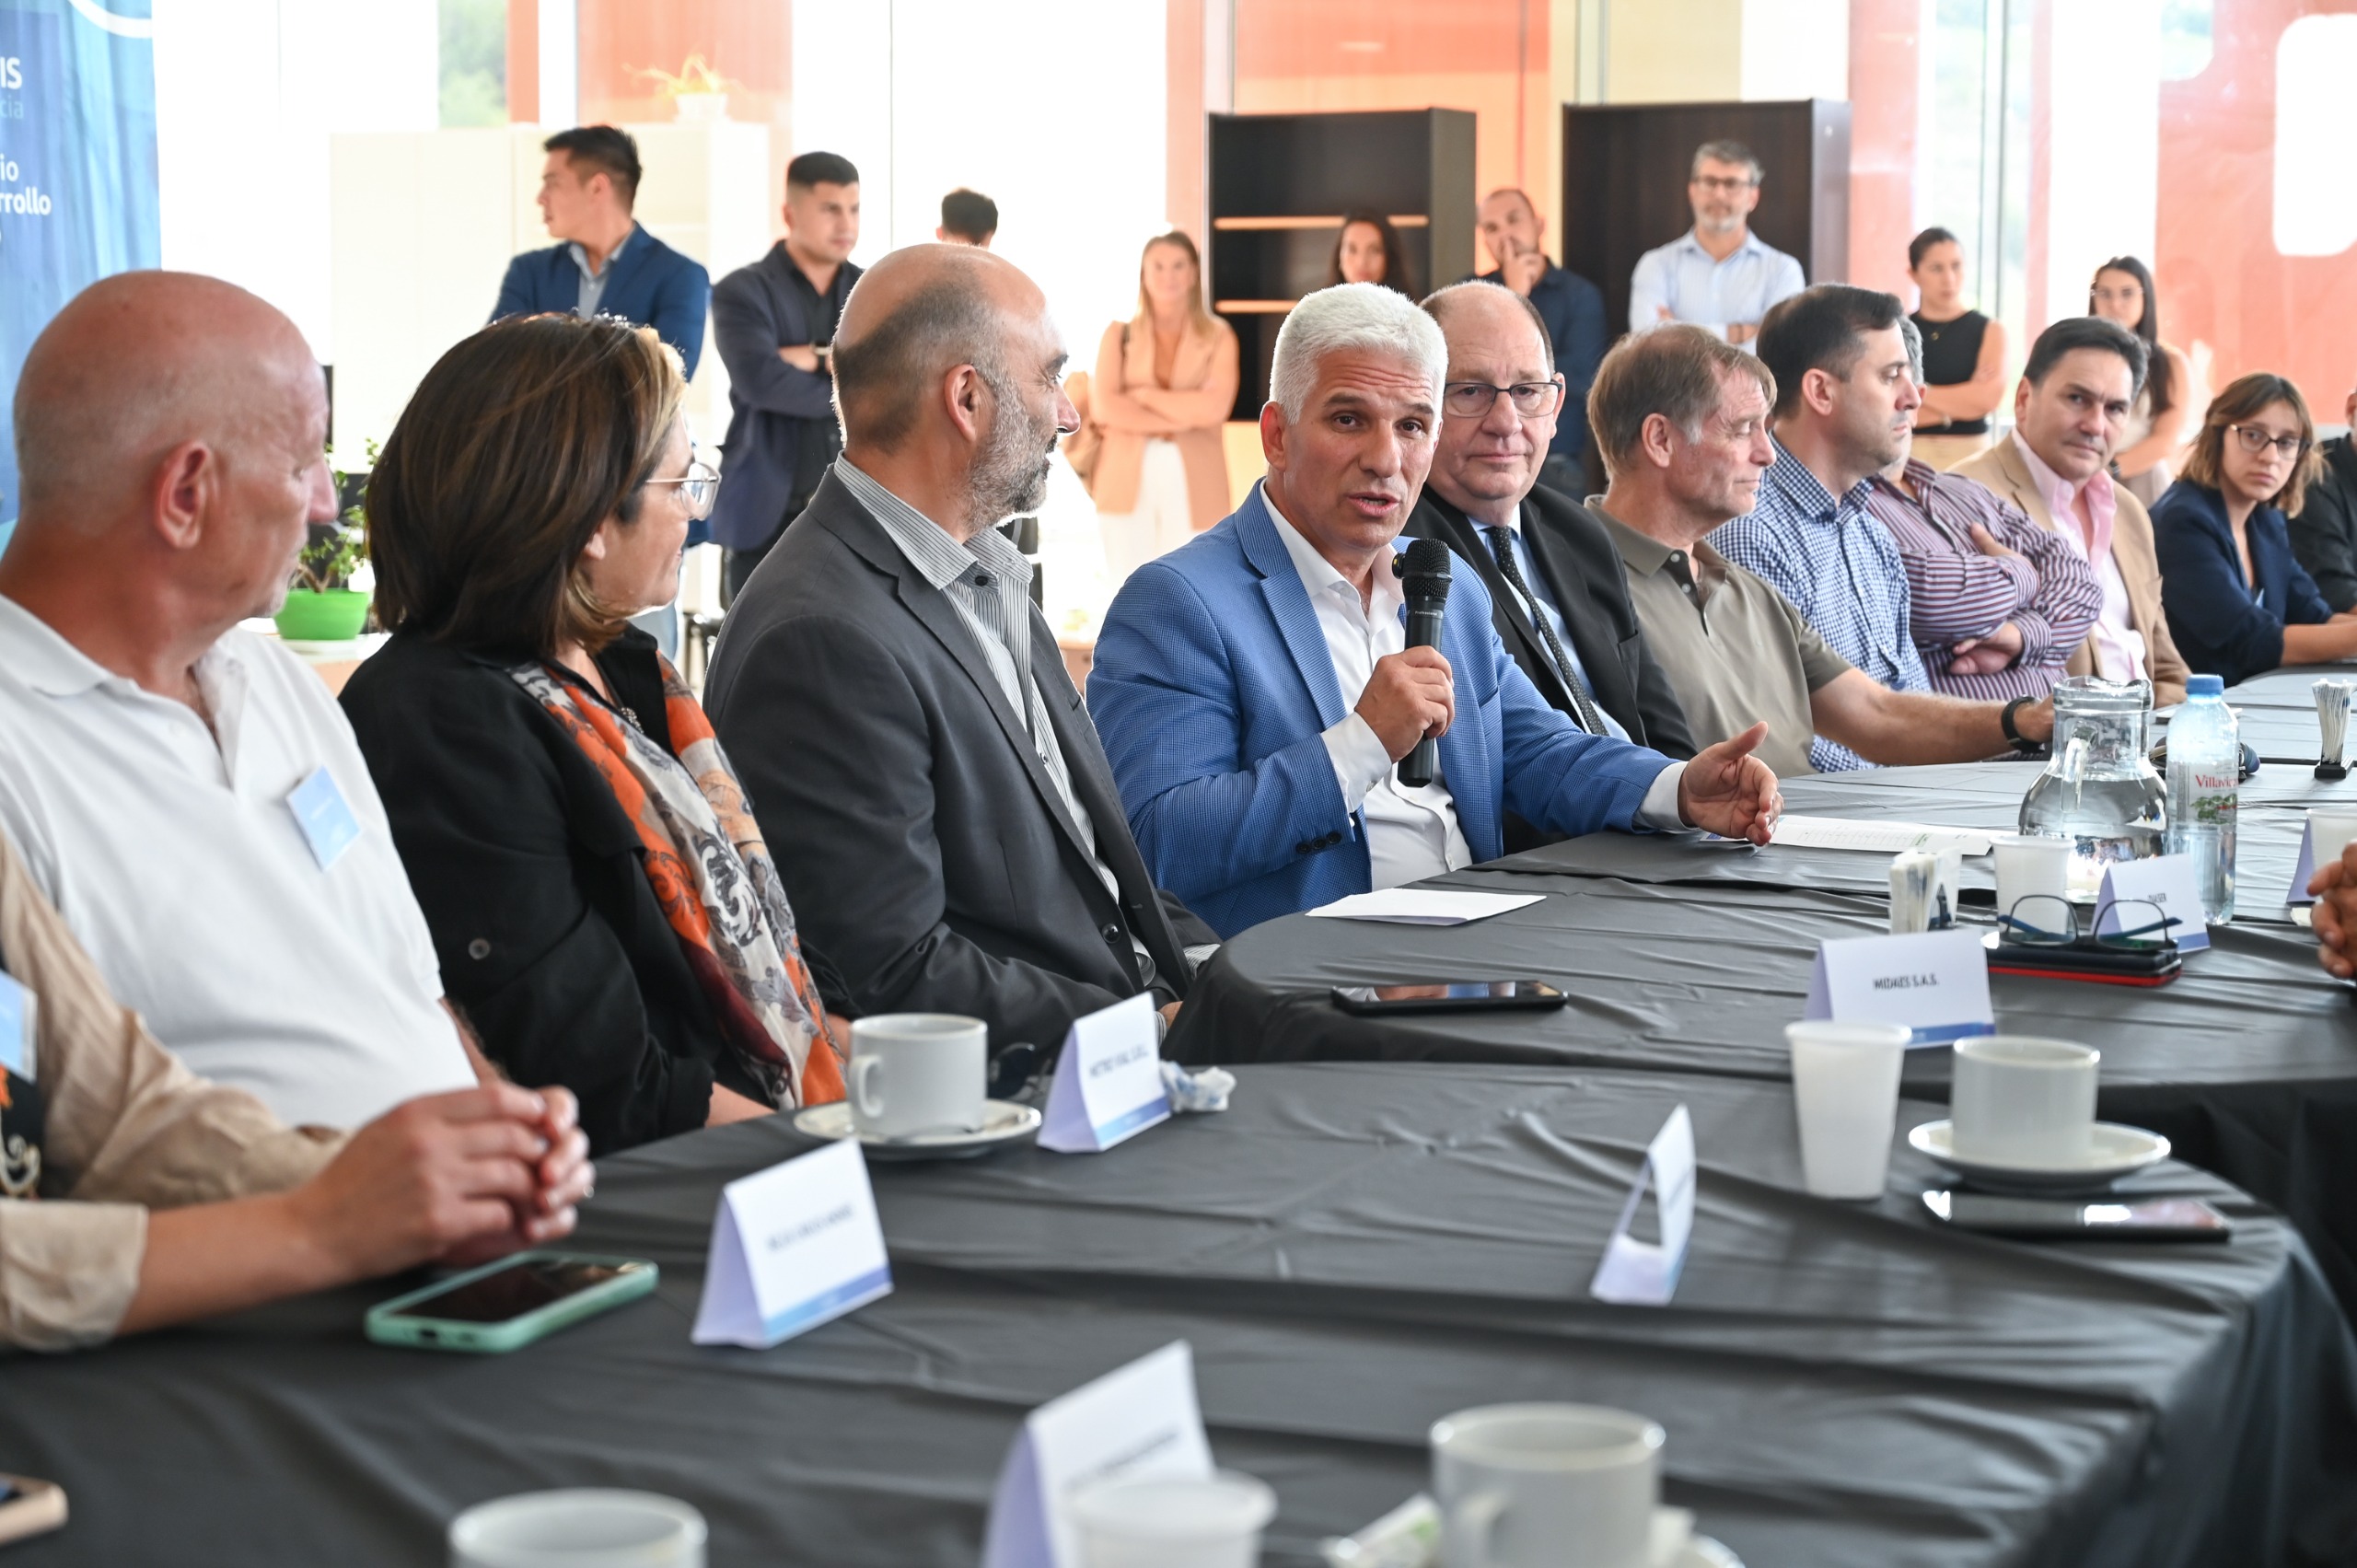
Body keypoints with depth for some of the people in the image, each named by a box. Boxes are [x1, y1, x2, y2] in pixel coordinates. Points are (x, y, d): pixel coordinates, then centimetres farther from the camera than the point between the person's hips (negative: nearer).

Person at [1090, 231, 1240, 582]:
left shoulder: (1218, 336, 5)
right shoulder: (1119, 334, 7)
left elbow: (1213, 408, -10)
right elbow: (1104, 407, -6)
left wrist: (1142, 396, -7)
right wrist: (1178, 419, -10)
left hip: (1192, 481, -1)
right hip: (1127, 479, 1)